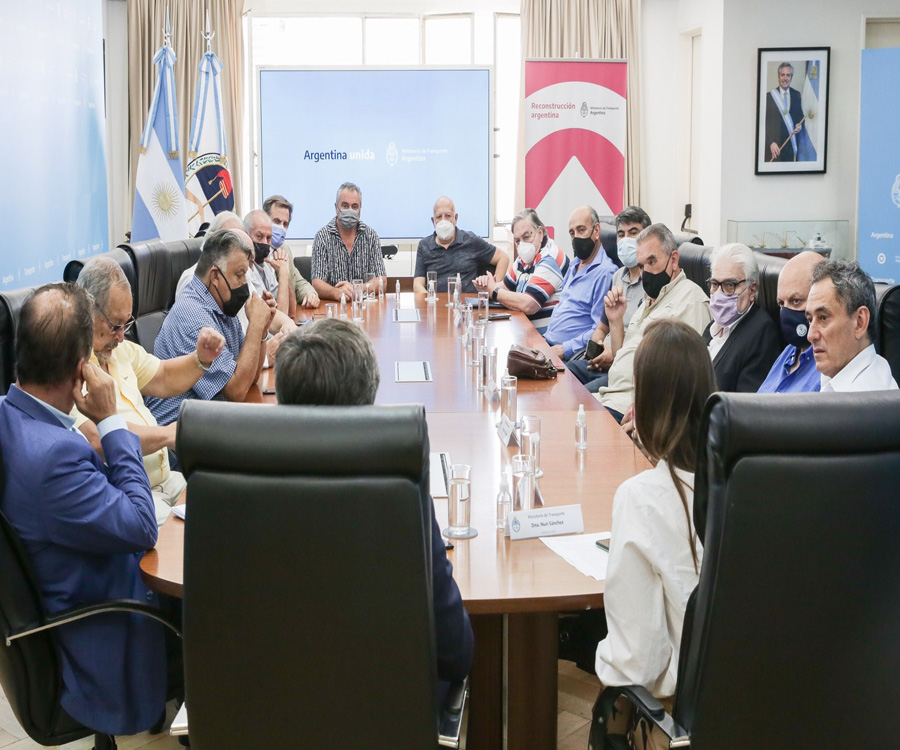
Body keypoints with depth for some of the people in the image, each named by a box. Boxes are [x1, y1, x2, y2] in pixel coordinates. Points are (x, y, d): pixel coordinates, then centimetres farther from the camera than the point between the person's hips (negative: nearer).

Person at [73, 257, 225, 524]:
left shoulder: (118, 348, 14)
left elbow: (164, 379, 29)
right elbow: (98, 439, -29)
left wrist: (202, 359, 8)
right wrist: (167, 435, -16)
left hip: (164, 480, 10)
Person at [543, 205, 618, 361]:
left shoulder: (605, 272, -12)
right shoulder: (574, 266, 20)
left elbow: (600, 329, -18)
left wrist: (565, 349, -21)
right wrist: (545, 337, 12)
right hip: (548, 343, 9)